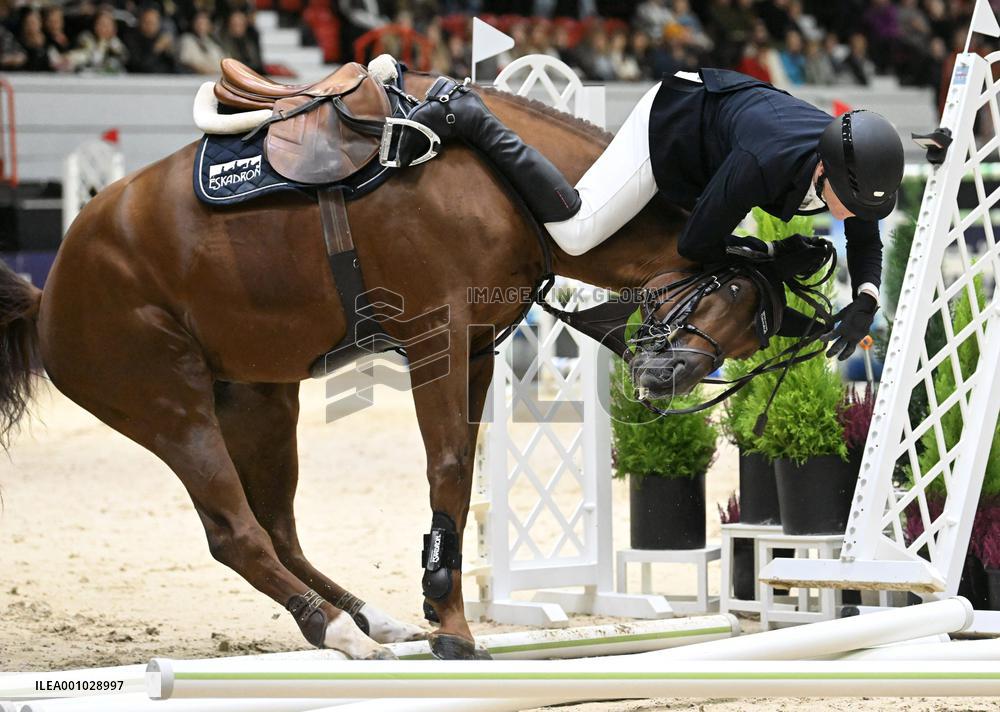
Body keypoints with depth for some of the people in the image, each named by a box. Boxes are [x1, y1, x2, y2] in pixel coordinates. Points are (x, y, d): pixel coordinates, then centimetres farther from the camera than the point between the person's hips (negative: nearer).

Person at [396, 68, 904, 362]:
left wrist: (866, 301, -26)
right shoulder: (765, 165, -45)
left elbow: (866, 241, -6)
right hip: (672, 118, -7)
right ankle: (468, 119, -8)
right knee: (573, 233, -18)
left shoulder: (859, 170, -26)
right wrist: (772, 257, -24)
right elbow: (694, 245, -32)